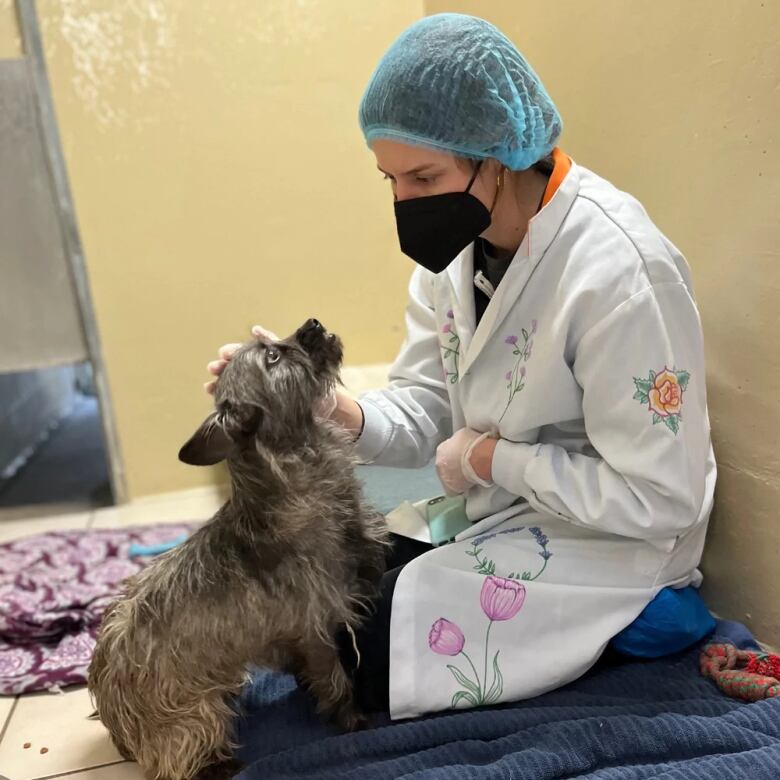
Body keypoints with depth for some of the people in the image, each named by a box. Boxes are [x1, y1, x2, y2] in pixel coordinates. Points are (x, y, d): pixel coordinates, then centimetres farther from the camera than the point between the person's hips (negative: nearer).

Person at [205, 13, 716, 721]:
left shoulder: (620, 273, -28)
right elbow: (422, 414, -2)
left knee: (369, 650, -12)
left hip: (605, 536, -7)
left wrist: (493, 458, -18)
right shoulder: (456, 242, -4)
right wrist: (328, 407, -22)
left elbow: (658, 497, -23)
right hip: (492, 505, 7)